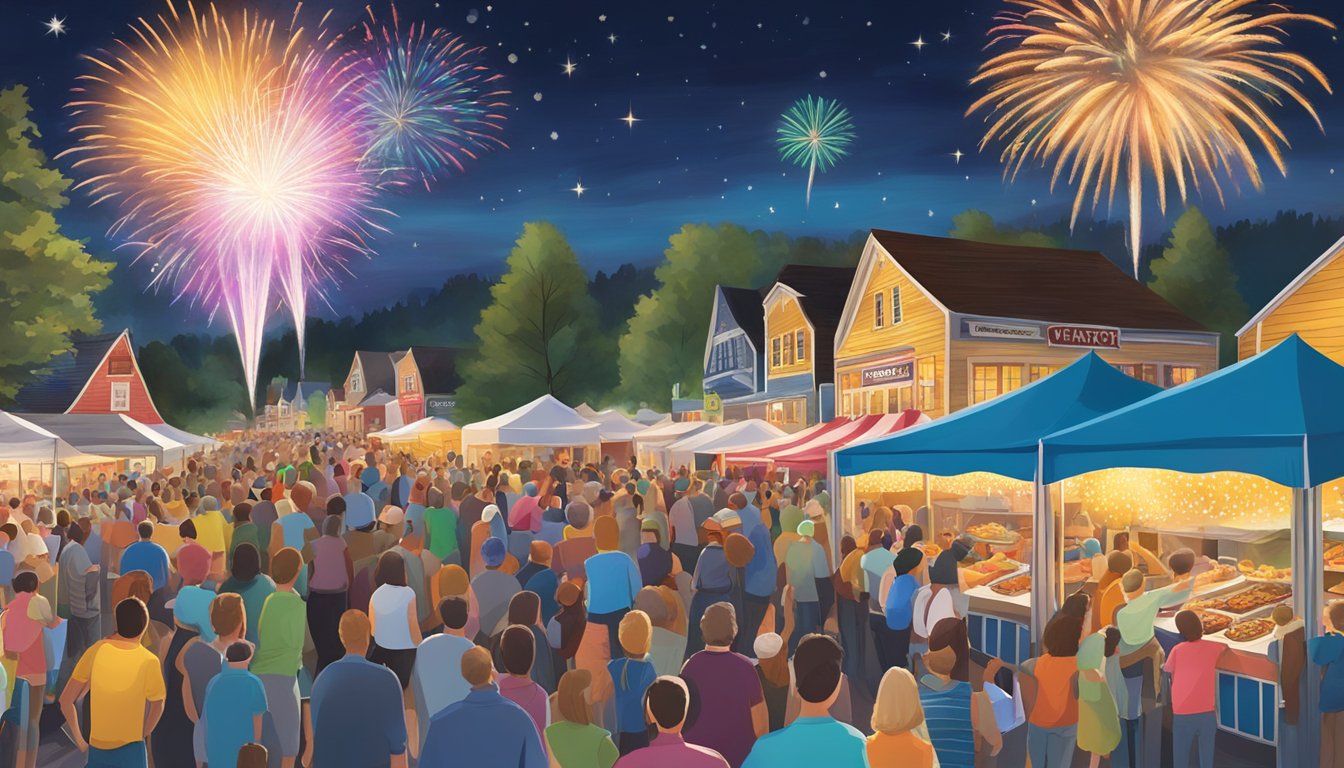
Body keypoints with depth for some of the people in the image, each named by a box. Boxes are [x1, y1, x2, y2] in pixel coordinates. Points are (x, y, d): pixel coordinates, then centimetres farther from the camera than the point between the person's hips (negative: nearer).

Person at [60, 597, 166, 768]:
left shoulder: (96, 651, -6)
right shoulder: (148, 661, -15)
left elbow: (66, 700, 0)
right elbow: (157, 706, 0)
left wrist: (79, 741, 10)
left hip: (97, 748, 4)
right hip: (130, 750, -4)